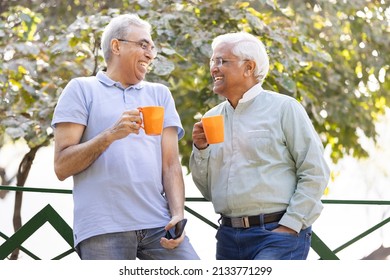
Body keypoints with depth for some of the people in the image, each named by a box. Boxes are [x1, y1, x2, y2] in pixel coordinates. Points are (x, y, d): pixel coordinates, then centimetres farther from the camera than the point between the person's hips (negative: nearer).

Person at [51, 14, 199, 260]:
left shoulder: (160, 94, 19)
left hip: (158, 225, 3)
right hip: (104, 229, -3)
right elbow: (62, 167, 0)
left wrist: (178, 214, -5)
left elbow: (171, 164, 11)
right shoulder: (82, 89, 8)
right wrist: (110, 135, -13)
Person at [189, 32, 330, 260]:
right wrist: (201, 149, 0)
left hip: (277, 234, -6)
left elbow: (315, 173, -4)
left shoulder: (283, 108, 0)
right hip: (229, 237, 6)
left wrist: (289, 226, -10)